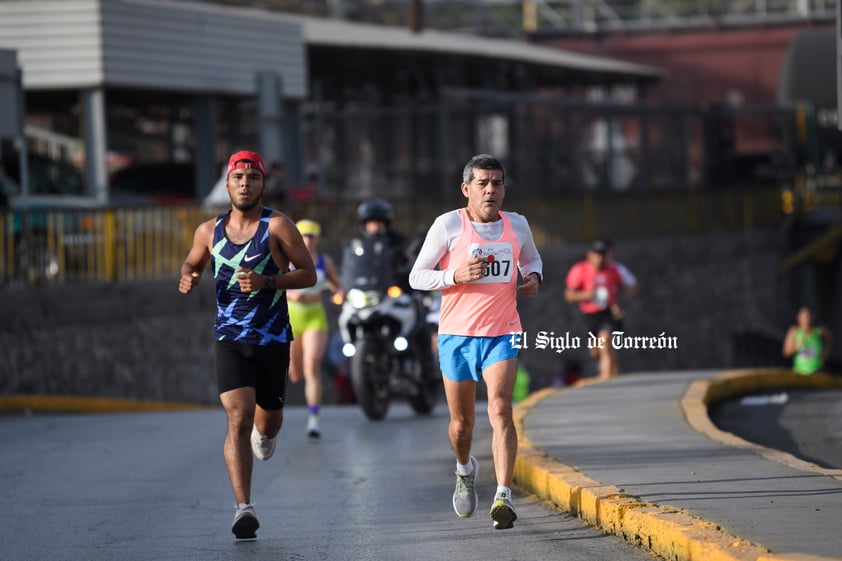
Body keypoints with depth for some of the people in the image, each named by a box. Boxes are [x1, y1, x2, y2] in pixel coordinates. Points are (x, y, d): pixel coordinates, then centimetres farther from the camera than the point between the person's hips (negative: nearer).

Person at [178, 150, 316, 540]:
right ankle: (243, 507, -20)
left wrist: (266, 282, -21)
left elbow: (308, 274, -6)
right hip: (229, 338, 1)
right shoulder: (209, 231, 5)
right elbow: (192, 263, 23)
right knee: (238, 418, -16)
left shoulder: (277, 226, -6)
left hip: (273, 339, 0)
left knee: (267, 421, 15)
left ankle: (264, 432, 55)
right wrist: (187, 279, -1)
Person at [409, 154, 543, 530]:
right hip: (457, 334, -1)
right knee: (461, 421, 9)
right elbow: (417, 276, -3)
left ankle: (503, 497, -24)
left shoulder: (517, 226, 5)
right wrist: (456, 276, -20)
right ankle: (465, 469, 43)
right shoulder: (448, 225, -5)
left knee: (500, 409, -18)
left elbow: (531, 260, 26)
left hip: (502, 335, 1)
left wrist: (533, 278, 2)